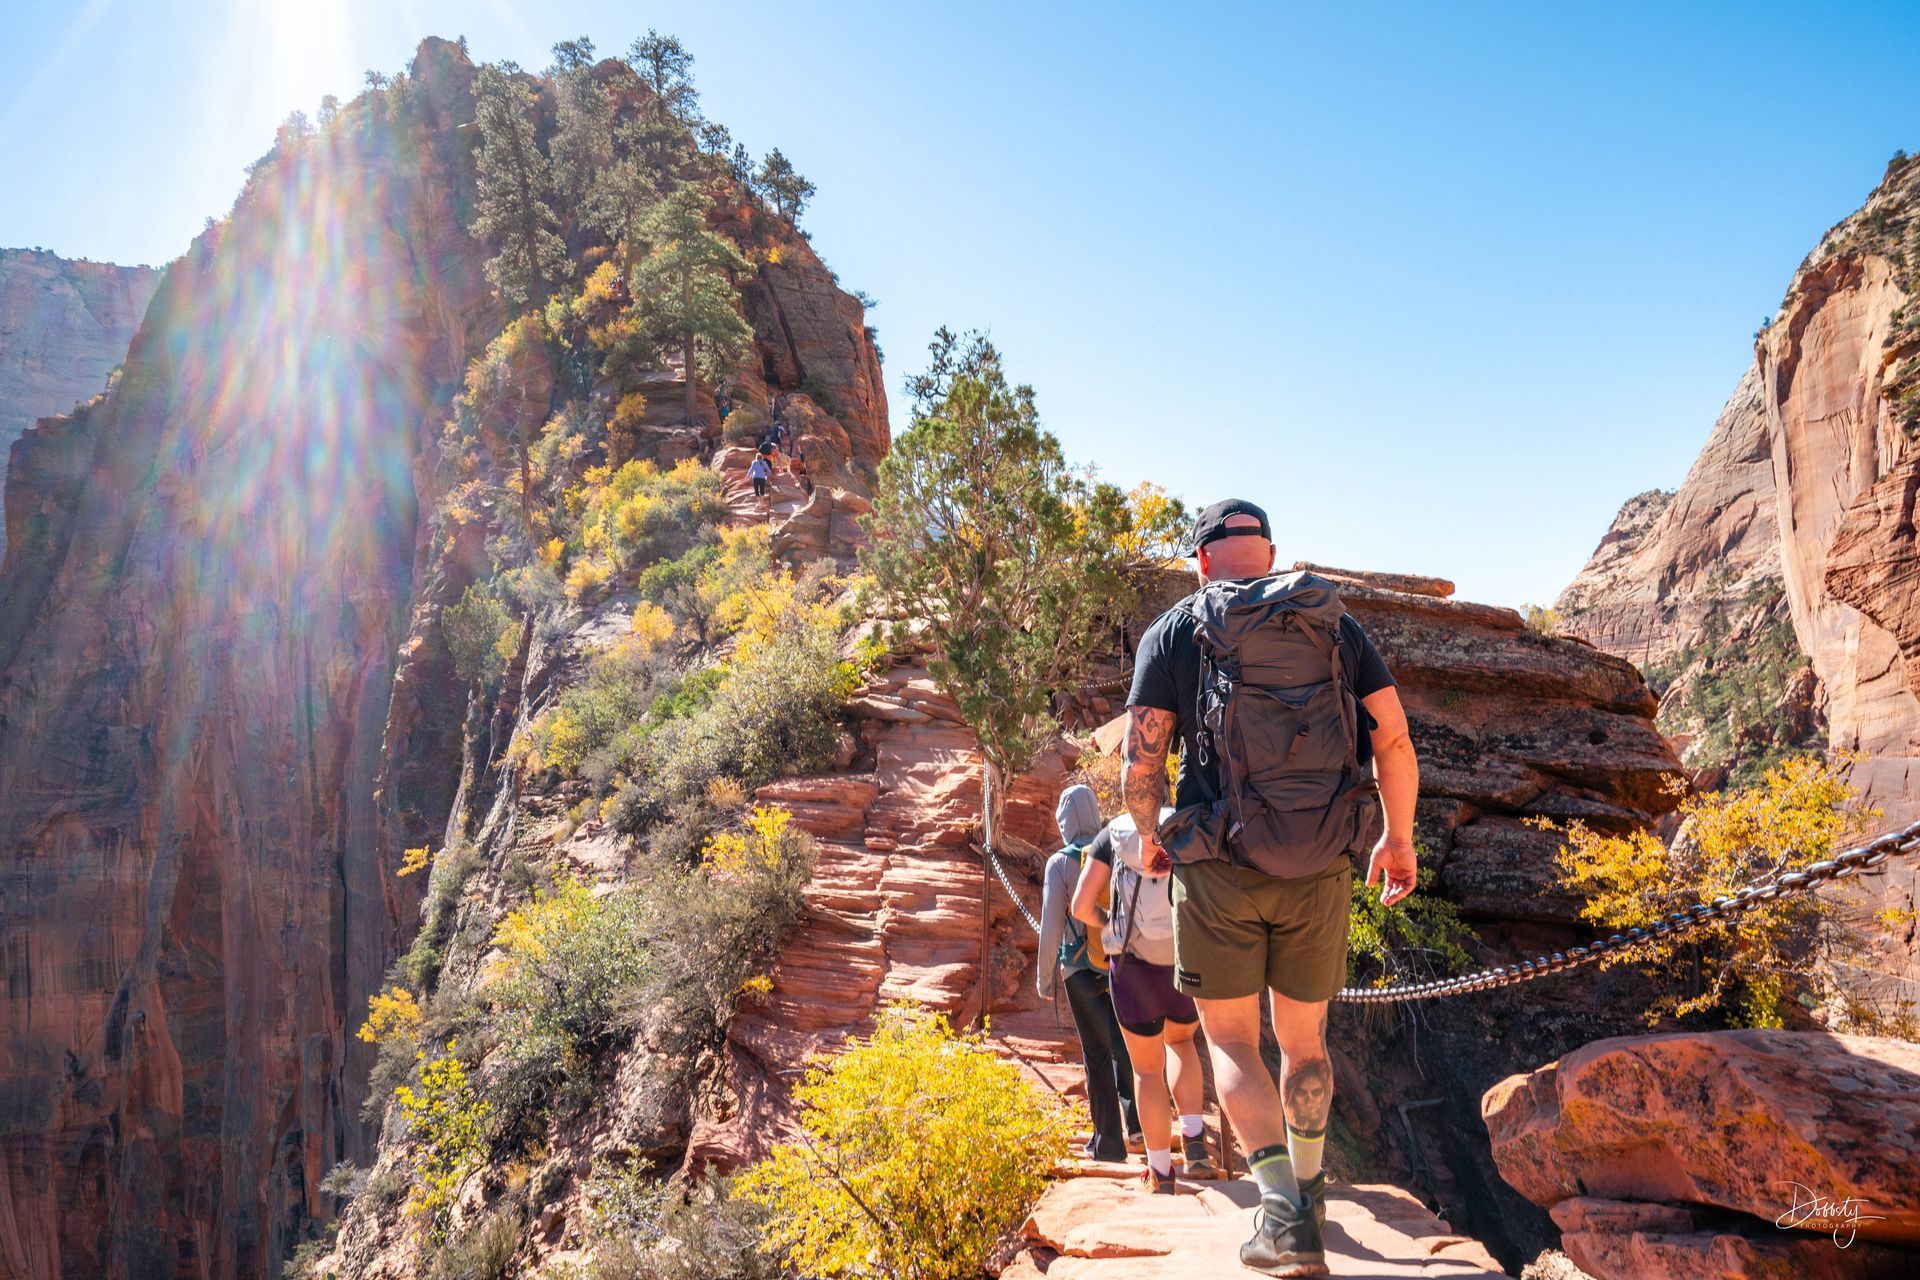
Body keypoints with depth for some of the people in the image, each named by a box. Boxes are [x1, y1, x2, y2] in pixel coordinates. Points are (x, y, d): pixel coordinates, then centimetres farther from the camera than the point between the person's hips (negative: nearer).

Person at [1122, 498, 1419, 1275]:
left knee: (1231, 1041, 9)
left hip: (1220, 867, -3)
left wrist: (1150, 834, 13)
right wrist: (1400, 839, 13)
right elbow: (1395, 741, 1)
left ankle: (1284, 1209, -8)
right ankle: (1307, 1190, 36)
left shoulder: (1174, 631, 0)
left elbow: (1140, 764, -5)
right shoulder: (1335, 625, 7)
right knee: (1304, 1038, 21)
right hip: (1320, 869, 3)